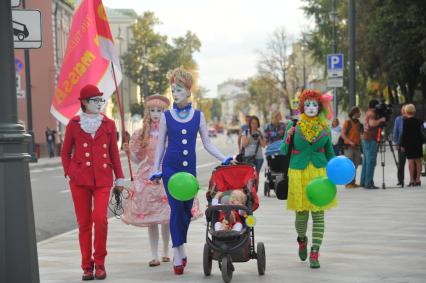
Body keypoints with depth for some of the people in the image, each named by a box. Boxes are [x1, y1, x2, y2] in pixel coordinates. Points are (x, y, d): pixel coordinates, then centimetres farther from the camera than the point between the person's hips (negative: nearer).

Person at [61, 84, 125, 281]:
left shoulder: (108, 124, 9)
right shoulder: (74, 123, 6)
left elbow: (114, 153, 13)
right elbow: (66, 152, 12)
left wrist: (119, 178, 11)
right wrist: (69, 174, 2)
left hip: (102, 179, 0)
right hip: (79, 179, 0)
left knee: (100, 219, -15)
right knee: (84, 223, 2)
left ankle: (99, 263, 0)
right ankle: (87, 266, 12)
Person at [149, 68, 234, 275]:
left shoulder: (198, 116, 6)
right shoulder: (166, 116, 4)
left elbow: (207, 144, 9)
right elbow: (161, 145, 8)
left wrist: (223, 159, -3)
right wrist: (155, 169, 3)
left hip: (190, 168, 2)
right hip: (170, 167, -2)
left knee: (187, 210, 5)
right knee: (176, 208, -10)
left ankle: (178, 252, 21)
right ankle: (179, 253, -7)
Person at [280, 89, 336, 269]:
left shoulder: (324, 128, 6)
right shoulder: (294, 126, 1)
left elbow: (330, 153, 15)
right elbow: (284, 151, 6)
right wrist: (288, 137, -13)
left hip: (319, 173, 1)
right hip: (298, 173, -1)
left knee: (318, 214, -3)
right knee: (301, 214, 4)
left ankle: (314, 254, 1)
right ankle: (302, 240, 36)